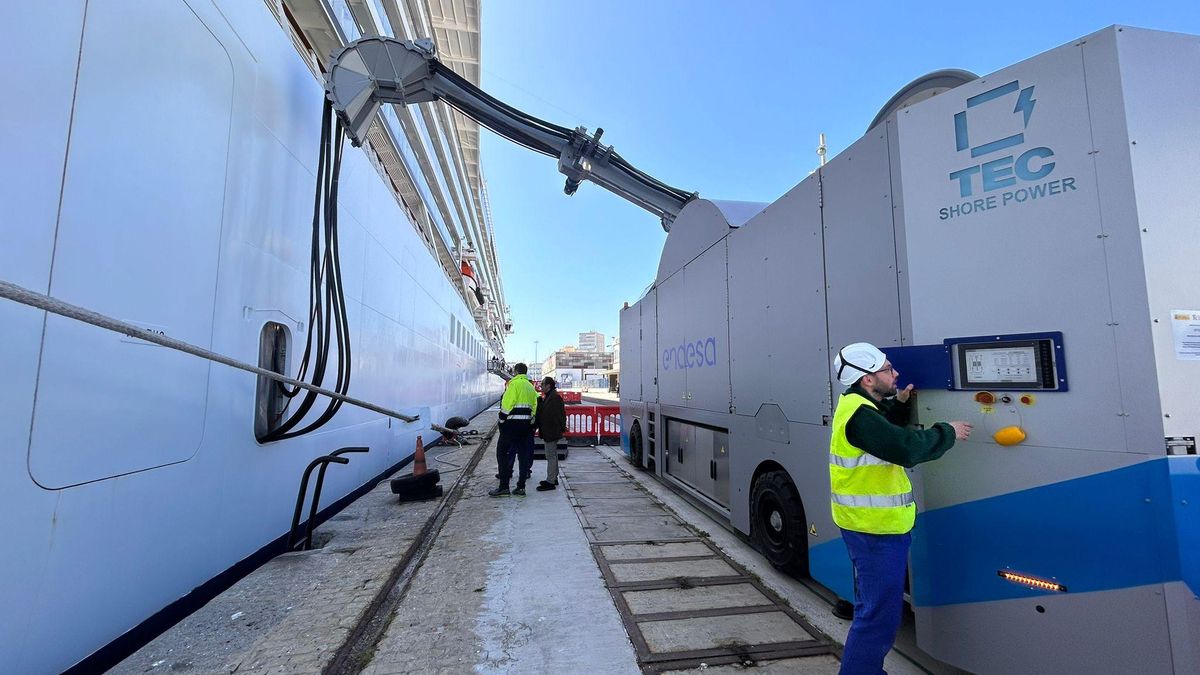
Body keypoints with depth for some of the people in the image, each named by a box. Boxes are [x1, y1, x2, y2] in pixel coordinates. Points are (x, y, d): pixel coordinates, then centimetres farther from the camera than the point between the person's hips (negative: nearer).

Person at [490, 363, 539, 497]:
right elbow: (534, 407, 13)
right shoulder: (531, 387, 13)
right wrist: (530, 423, 15)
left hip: (512, 424, -7)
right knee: (524, 455, 10)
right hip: (526, 424, 7)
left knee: (502, 452, 2)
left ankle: (504, 487, -1)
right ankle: (521, 487, 13)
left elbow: (506, 404, -16)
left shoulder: (515, 383, -10)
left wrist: (502, 420, -6)